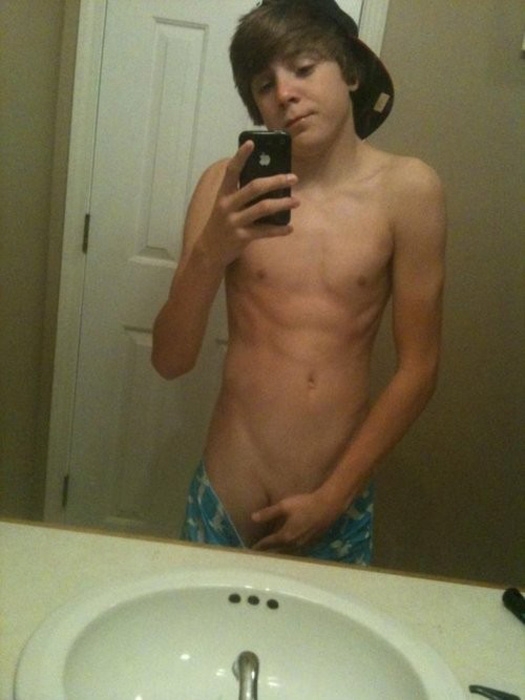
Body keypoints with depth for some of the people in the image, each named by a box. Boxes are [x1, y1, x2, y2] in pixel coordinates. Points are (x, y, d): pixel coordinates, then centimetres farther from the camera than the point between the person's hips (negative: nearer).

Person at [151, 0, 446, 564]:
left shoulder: (406, 189, -9)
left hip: (339, 510, 0)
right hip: (225, 502, 1)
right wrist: (210, 253, -25)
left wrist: (332, 497, -6)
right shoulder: (228, 184, -6)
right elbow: (169, 363, -8)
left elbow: (418, 368, -6)